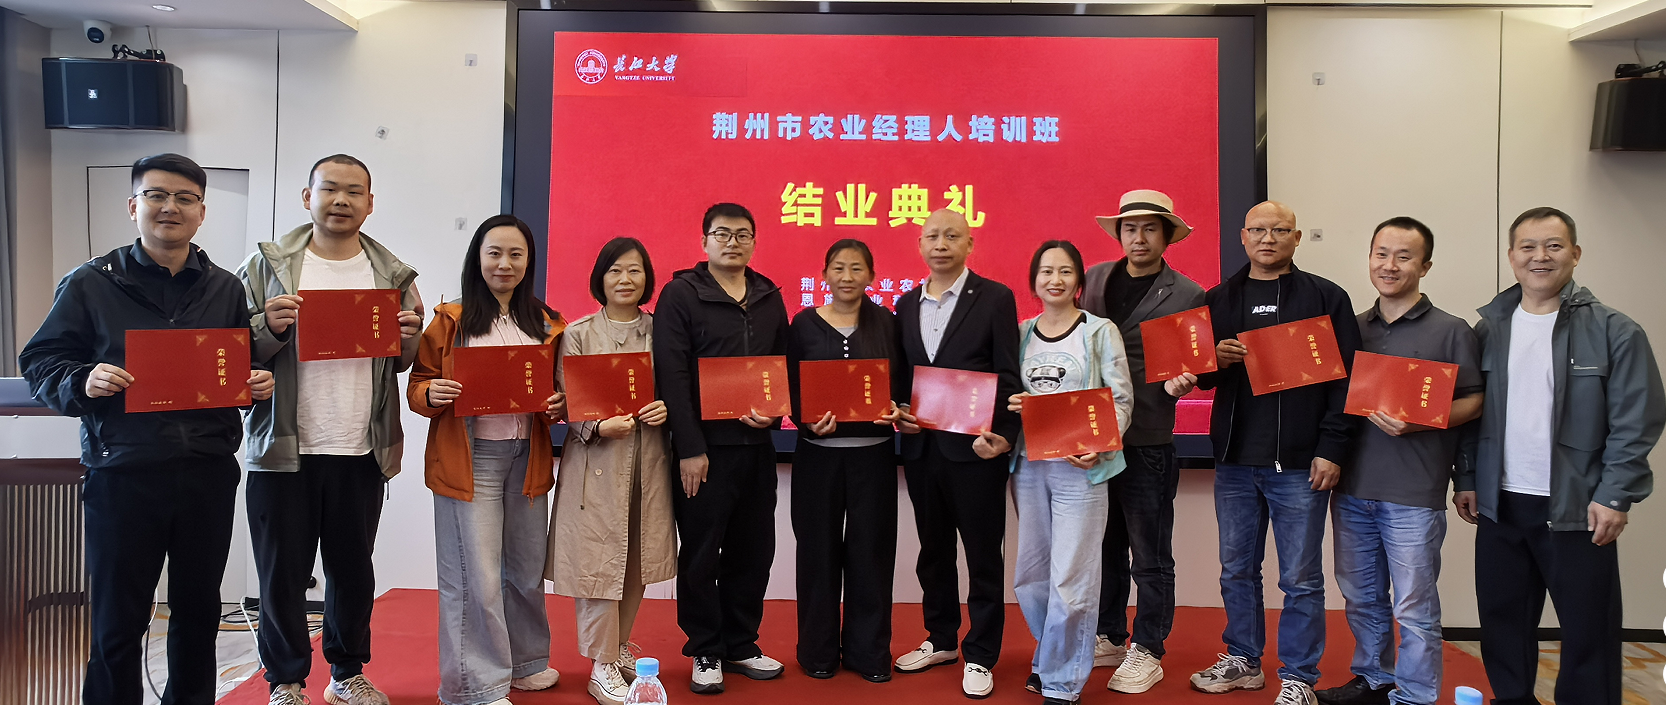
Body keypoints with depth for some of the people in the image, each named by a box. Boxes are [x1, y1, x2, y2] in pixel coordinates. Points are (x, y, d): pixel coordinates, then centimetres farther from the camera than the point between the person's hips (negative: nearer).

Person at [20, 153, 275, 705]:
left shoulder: (225, 289, 11)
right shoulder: (90, 284, 2)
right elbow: (40, 363, 3)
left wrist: (259, 383, -2)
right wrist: (83, 381, -17)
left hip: (209, 475, 3)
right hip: (123, 477, -3)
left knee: (199, 612, 15)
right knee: (118, 623, 4)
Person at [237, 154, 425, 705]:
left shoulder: (393, 276, 8)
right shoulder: (266, 266, 2)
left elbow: (405, 364, 15)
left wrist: (408, 339, -7)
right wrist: (271, 327, -18)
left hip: (362, 452, 2)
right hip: (284, 450, -2)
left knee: (354, 570, 13)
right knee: (283, 573, 7)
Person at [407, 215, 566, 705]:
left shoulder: (546, 325, 11)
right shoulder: (450, 321, 2)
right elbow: (418, 387, 5)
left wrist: (558, 406, -4)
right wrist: (432, 394, -17)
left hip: (527, 457, 4)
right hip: (468, 458, -4)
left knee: (527, 567, 13)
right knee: (475, 576, -3)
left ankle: (525, 662, 32)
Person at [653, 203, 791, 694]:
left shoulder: (769, 298, 12)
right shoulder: (681, 294, -4)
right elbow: (672, 376, -10)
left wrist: (775, 411, -6)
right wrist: (689, 448, -15)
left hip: (757, 445, 5)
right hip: (705, 446, -5)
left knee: (753, 552, 11)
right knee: (701, 555, 5)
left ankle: (741, 644, 26)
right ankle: (706, 653, 19)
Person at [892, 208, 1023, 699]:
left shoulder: (995, 298, -4)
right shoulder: (907, 304, 11)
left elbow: (1008, 377, -8)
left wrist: (1003, 436, -18)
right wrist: (898, 412, -2)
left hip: (974, 447, -5)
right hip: (920, 447, 5)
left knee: (982, 554, 5)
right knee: (933, 550, 16)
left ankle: (979, 656, 16)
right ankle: (941, 640, 31)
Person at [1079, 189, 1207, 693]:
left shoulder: (1187, 295, -3)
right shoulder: (1094, 279, 9)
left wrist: (1182, 379, -22)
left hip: (1146, 440, -4)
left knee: (1150, 555, 5)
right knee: (1103, 547, 16)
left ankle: (1146, 652, 19)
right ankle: (1108, 639, 30)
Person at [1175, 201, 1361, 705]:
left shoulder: (1325, 297, 1)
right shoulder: (1218, 300, 11)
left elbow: (1346, 378, -4)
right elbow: (1198, 375, 15)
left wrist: (1331, 449, -11)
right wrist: (1215, 357, -8)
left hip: (1299, 464, -4)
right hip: (1234, 460, 4)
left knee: (1301, 579, 4)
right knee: (1237, 570, 14)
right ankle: (1243, 661, 29)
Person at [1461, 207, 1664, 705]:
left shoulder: (1613, 332, -5)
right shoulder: (1488, 330, 7)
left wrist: (1613, 497, -12)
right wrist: (1467, 480, 5)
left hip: (1576, 509, -3)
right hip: (1499, 506, 4)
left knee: (1588, 632, 4)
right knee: (1503, 622, 13)